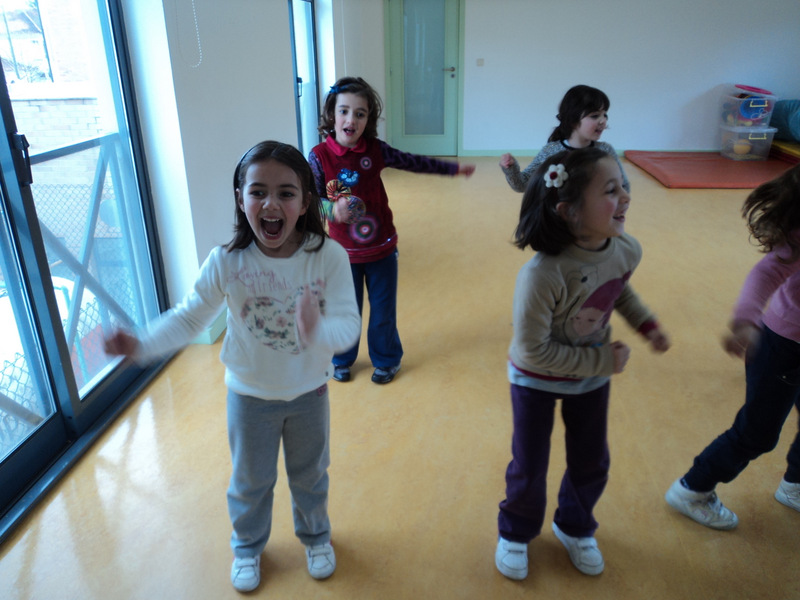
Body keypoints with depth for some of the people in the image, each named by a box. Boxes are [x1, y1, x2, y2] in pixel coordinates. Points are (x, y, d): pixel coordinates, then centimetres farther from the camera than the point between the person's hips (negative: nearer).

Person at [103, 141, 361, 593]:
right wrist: (142, 345, -26)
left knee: (310, 476, 25)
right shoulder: (226, 263, -21)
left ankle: (316, 536, 56)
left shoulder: (329, 257, -25)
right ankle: (248, 546, 54)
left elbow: (348, 324, -27)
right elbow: (189, 318, -11)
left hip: (309, 394, 0)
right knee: (250, 482, 23)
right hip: (250, 395, 1)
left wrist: (319, 331, -49)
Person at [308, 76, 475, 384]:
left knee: (384, 310, 13)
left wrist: (453, 168, 12)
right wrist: (332, 209, -28)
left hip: (381, 249, 1)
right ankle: (342, 361, 40)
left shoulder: (375, 150, -7)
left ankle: (386, 360, 37)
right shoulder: (319, 156, -12)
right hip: (345, 252, -1)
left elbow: (414, 162, 5)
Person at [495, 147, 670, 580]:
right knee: (529, 469, 12)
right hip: (536, 382, -5)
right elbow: (534, 351, -29)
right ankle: (515, 534, 43)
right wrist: (602, 360, -22)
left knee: (591, 463, 20)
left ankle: (575, 528, 51)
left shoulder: (626, 250, -17)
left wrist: (646, 324, -5)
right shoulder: (543, 275, -38)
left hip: (593, 378, 5)